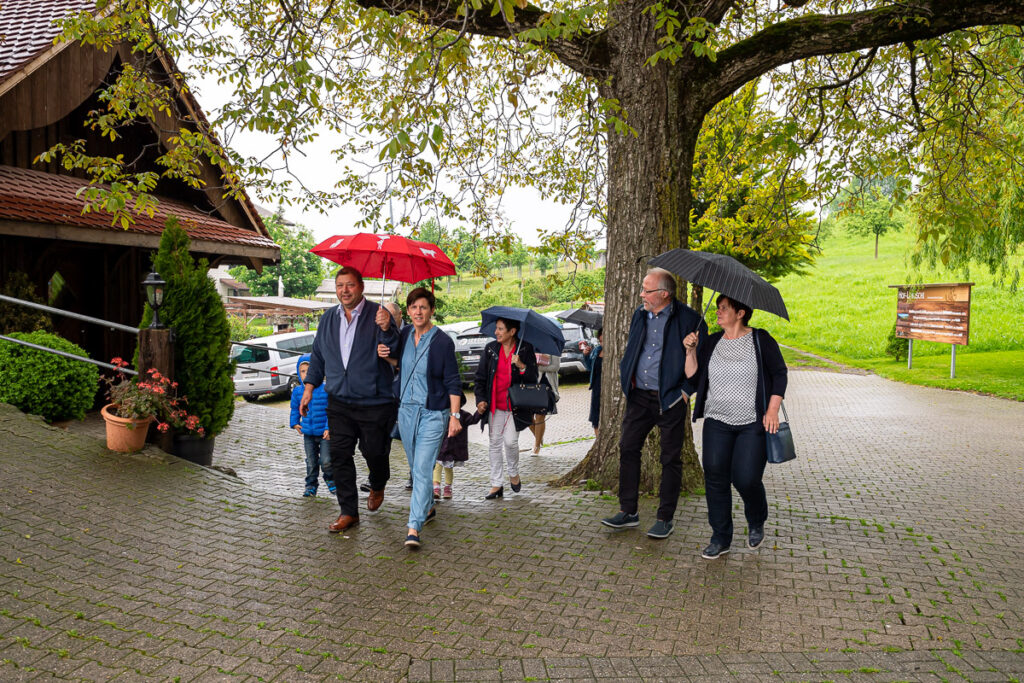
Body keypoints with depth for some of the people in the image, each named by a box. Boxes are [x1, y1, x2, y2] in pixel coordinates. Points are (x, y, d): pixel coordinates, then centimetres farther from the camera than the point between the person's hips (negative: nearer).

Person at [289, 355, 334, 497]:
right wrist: (294, 423, 8)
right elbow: (295, 409, 17)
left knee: (326, 460, -5)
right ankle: (311, 486, 25)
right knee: (311, 461, 11)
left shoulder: (326, 390, -13)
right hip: (308, 433, 4)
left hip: (324, 432, -4)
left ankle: (330, 479, 23)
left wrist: (329, 428, -15)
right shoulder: (297, 392, 1)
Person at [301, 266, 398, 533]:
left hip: (374, 403, -4)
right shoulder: (328, 318, 10)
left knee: (374, 452, 6)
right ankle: (349, 512, 14)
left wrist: (386, 329, -36)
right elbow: (318, 355, 19)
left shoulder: (377, 315, -7)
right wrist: (309, 387, 15)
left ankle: (377, 487, 40)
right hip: (339, 402, 5)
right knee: (339, 456, 3)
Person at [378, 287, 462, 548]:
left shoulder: (443, 342, -12)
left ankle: (414, 528, -10)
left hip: (433, 414, -6)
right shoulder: (403, 335, 3)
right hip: (406, 409, 6)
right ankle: (428, 508, 39)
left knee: (423, 470, -10)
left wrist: (454, 416, -14)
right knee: (415, 467, 18)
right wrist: (385, 355, -2)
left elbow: (453, 382, -9)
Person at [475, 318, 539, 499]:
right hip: (495, 406, 3)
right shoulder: (491, 349, 5)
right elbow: (480, 377, 9)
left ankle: (514, 473, 18)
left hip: (516, 406, -3)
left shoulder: (526, 349, -2)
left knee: (510, 441, -11)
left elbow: (533, 378, -3)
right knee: (494, 443, 5)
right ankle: (497, 485, 15)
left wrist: (522, 366, -21)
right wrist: (480, 399, -3)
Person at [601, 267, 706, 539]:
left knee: (670, 459, 3)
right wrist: (627, 378, 11)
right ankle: (628, 512, 17)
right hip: (639, 396, 6)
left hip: (670, 399, -6)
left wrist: (687, 390, -10)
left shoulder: (688, 319, -10)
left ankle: (665, 518, 15)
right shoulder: (639, 315, 9)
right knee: (628, 449, 6)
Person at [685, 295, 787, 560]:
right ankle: (720, 538, 11)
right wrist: (691, 351, -8)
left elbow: (780, 374, 1)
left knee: (746, 479, -9)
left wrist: (772, 410, -6)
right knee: (715, 478, -2)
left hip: (753, 423, -3)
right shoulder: (711, 343, 9)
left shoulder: (761, 340, -1)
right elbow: (693, 375, 8)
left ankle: (756, 523, 25)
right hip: (717, 421, 4)